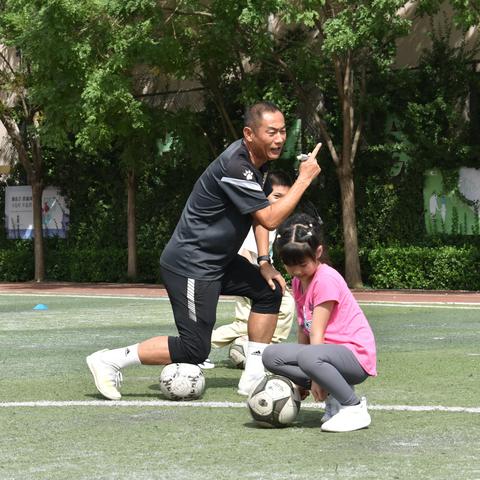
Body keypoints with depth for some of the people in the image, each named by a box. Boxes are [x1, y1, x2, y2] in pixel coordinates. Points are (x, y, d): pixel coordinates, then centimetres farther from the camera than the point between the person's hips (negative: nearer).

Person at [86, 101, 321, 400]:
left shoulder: (260, 161, 6)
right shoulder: (235, 167, -25)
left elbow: (260, 212, 17)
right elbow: (270, 219, -25)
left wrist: (264, 262, 8)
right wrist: (304, 179, -19)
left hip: (217, 260, 10)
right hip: (191, 266, -10)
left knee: (270, 290, 10)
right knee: (195, 350, -10)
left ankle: (253, 376, 14)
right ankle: (109, 360, -2)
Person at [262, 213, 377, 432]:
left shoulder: (326, 279, -15)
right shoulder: (298, 282, 11)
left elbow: (317, 333, -18)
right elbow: (303, 330, 9)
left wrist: (315, 378, -19)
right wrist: (301, 380, 3)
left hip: (356, 357, -9)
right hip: (332, 352, 9)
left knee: (309, 357, -38)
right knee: (271, 356, -7)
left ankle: (354, 408, -17)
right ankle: (333, 397, -1)